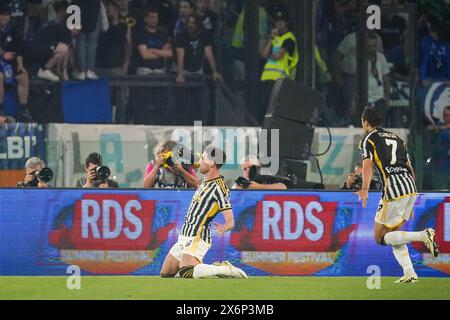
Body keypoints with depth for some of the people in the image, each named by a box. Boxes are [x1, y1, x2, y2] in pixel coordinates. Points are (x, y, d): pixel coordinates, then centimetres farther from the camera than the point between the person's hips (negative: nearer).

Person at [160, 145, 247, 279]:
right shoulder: (205, 182, 13)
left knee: (185, 274, -31)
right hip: (184, 238, 10)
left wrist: (223, 228, -40)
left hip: (198, 238, -10)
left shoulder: (219, 188, -15)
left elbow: (230, 221, -19)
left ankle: (225, 269, -16)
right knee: (165, 275, 10)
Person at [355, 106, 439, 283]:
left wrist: (364, 189, -27)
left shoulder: (368, 139, 4)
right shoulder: (395, 137, 24)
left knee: (380, 238, 1)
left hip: (393, 189, -7)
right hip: (411, 188, 7)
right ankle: (409, 273, 3)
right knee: (392, 234, 18)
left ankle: (424, 235, -18)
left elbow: (367, 165, -14)